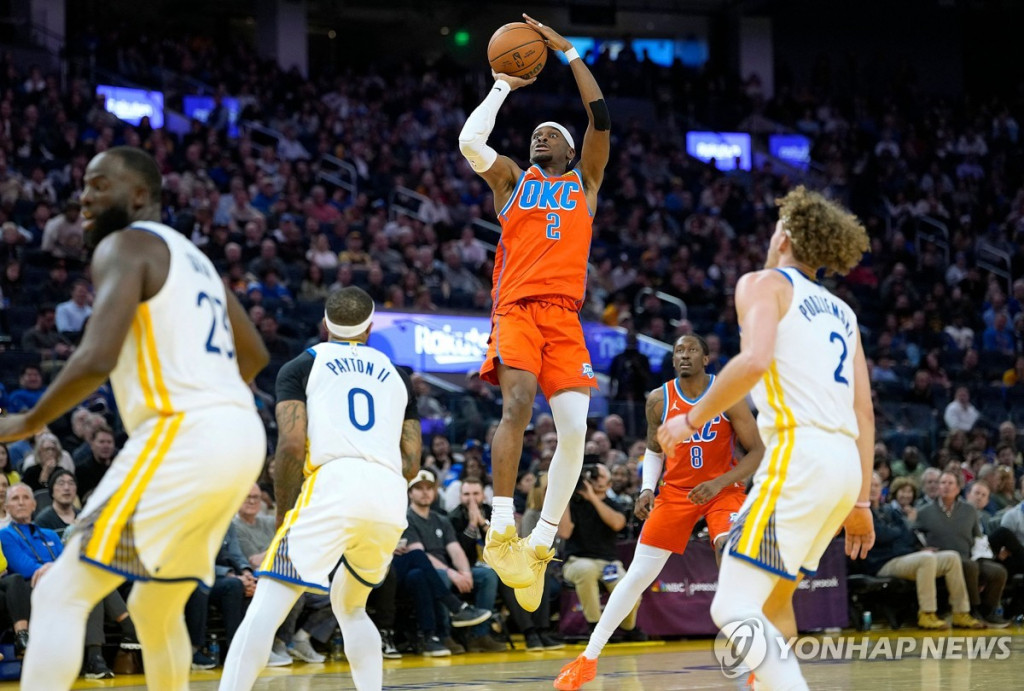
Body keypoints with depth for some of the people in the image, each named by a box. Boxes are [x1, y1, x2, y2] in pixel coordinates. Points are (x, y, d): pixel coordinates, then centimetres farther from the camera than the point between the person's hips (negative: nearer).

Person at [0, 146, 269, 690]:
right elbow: (254, 355, 32)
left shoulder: (124, 246, -4)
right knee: (156, 609, 24)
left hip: (182, 437, -9)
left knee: (60, 597, -9)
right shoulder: (191, 255, 24)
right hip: (240, 433, 9)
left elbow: (96, 359, -18)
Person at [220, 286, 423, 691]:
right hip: (390, 502, 5)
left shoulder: (299, 368, 12)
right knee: (350, 607, 26)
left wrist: (284, 512, 11)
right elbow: (411, 462, 18)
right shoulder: (395, 375, 25)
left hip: (331, 487, -5)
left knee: (266, 607, -6)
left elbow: (291, 445, -1)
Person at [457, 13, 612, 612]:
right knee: (518, 403, -26)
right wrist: (504, 85, 13)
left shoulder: (585, 183, 23)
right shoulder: (513, 181, 21)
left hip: (565, 315, 2)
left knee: (575, 431, -11)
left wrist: (568, 52, 11)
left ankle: (540, 546, -2)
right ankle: (501, 533, -27)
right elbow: (470, 141, 2)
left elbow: (601, 119, 10)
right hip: (517, 309, -2)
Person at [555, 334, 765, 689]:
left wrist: (719, 483, -22)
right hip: (675, 492, 3)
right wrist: (647, 489, -5)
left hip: (722, 489, -3)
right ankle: (588, 658, 9)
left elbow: (756, 451, -10)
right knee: (638, 574, 1)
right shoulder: (659, 400, -4)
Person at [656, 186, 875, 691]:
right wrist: (860, 501, 23)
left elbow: (754, 360, -14)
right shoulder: (840, 312, 27)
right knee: (774, 593, 25)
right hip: (845, 461, 8)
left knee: (734, 610, -13)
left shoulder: (765, 282, 6)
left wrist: (693, 420, -4)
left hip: (801, 453, -8)